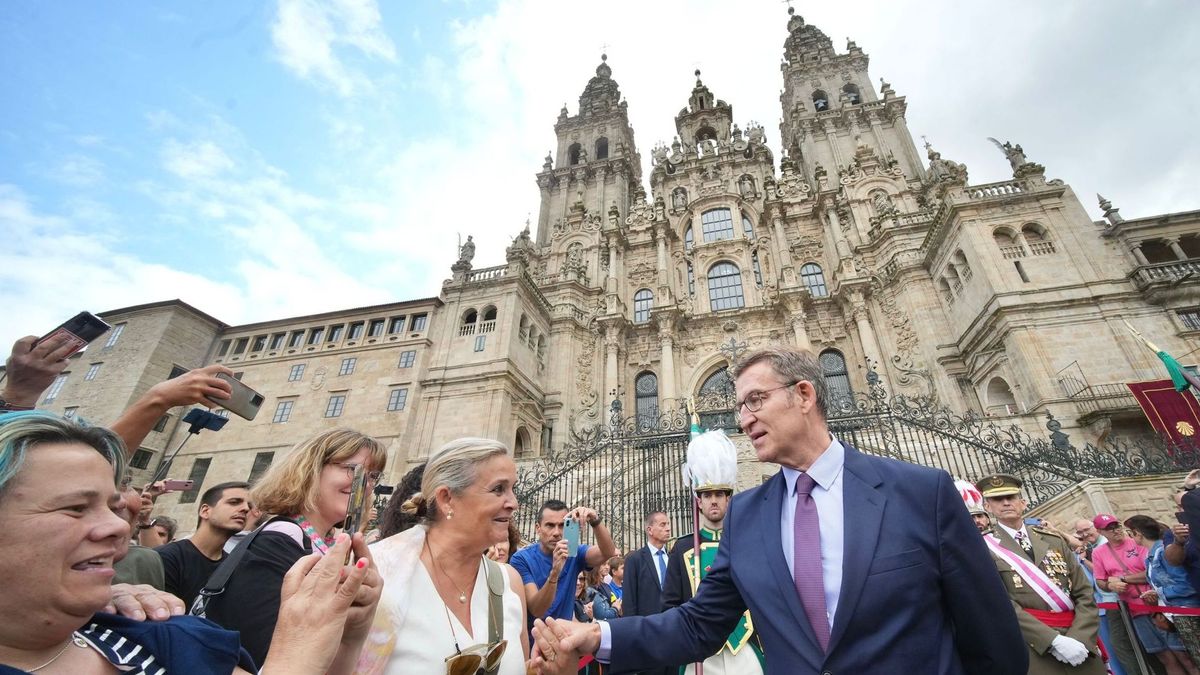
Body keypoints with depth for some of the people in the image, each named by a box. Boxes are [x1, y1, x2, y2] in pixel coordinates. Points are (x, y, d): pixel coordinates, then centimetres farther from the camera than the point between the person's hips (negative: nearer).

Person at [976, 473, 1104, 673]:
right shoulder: (984, 548, -7)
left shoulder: (1053, 539, 8)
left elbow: (1084, 593, 5)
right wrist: (1055, 640, -18)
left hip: (1080, 645, 4)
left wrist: (1078, 638, -8)